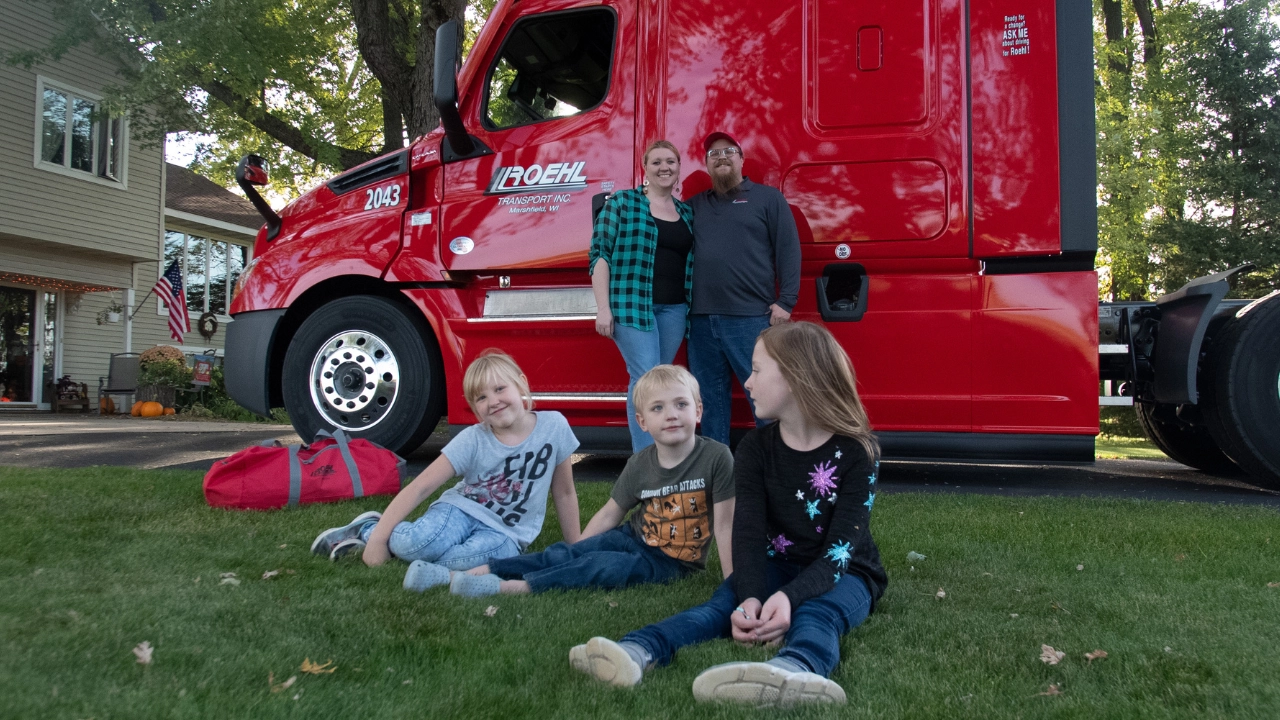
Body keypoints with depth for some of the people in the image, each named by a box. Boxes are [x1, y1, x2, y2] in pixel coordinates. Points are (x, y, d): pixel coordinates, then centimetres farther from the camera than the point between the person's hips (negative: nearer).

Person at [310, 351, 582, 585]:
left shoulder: (554, 426, -11)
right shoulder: (472, 440, -12)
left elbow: (564, 492, 1)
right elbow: (421, 487, -13)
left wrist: (576, 548, 6)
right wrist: (379, 536, -20)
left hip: (505, 532, 1)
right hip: (462, 509, -1)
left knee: (467, 559, -33)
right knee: (409, 542, -33)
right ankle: (368, 530, 1)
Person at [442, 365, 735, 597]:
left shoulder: (716, 458, -19)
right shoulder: (639, 465, -6)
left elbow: (724, 526, -16)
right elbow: (609, 515, 5)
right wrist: (576, 551, 4)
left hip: (673, 563, -4)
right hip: (634, 537, 4)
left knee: (604, 565, -27)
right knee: (567, 554, -17)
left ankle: (513, 586, -31)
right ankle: (486, 569, -18)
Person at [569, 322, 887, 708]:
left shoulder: (856, 452, -14)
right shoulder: (755, 448, -3)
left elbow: (842, 546, -22)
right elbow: (748, 530, -15)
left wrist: (789, 597, -41)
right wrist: (750, 597, -36)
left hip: (841, 573, -3)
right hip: (776, 565, 4)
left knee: (815, 613, -37)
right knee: (727, 601, -28)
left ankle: (795, 670, -73)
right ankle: (638, 652, -56)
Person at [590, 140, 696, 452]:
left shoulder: (687, 213, 16)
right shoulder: (622, 202, 2)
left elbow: (692, 262, 17)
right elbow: (600, 253, -4)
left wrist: (691, 307, 8)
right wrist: (603, 308, -11)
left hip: (674, 308, 5)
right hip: (631, 303, -5)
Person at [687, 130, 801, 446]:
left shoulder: (768, 198, 8)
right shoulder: (694, 205, 18)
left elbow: (788, 250, 1)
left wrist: (785, 302, -6)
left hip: (751, 318, -4)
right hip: (701, 319, 4)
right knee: (710, 397, 9)